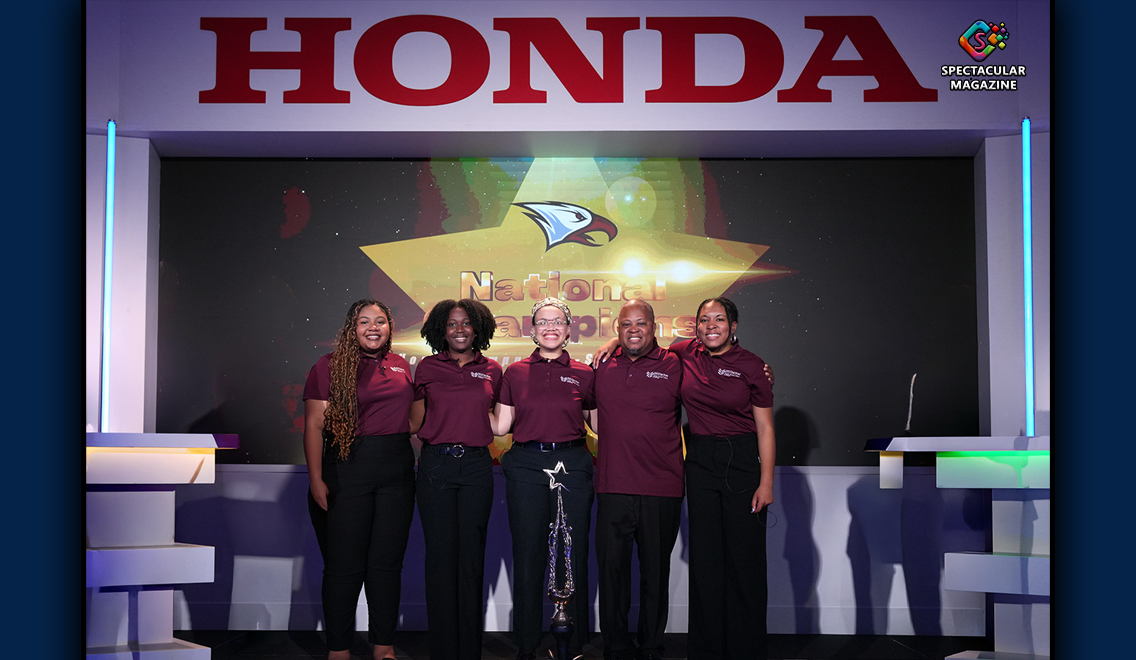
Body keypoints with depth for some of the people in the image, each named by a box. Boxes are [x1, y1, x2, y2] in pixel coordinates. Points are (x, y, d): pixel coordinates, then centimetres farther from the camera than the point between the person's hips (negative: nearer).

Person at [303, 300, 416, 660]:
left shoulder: (401, 366, 11)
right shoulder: (329, 366, -2)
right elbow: (314, 424, -6)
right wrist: (316, 479, -12)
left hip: (397, 468, 4)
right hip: (348, 466, -4)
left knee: (388, 560, 8)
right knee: (344, 562, 1)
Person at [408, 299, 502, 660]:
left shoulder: (491, 370, 8)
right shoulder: (427, 367, 6)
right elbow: (416, 421, 9)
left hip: (476, 467, 1)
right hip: (436, 465, -1)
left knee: (472, 556, 3)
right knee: (440, 555, 0)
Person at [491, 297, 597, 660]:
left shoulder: (584, 374, 7)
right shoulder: (515, 373, 8)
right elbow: (500, 426, 8)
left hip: (572, 467, 0)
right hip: (526, 467, 0)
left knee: (572, 559, 3)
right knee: (527, 558, 5)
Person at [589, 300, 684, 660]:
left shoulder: (673, 366, 1)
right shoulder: (603, 366, 8)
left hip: (662, 489, -2)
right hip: (612, 488, 2)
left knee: (656, 572, 8)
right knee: (611, 569, 5)